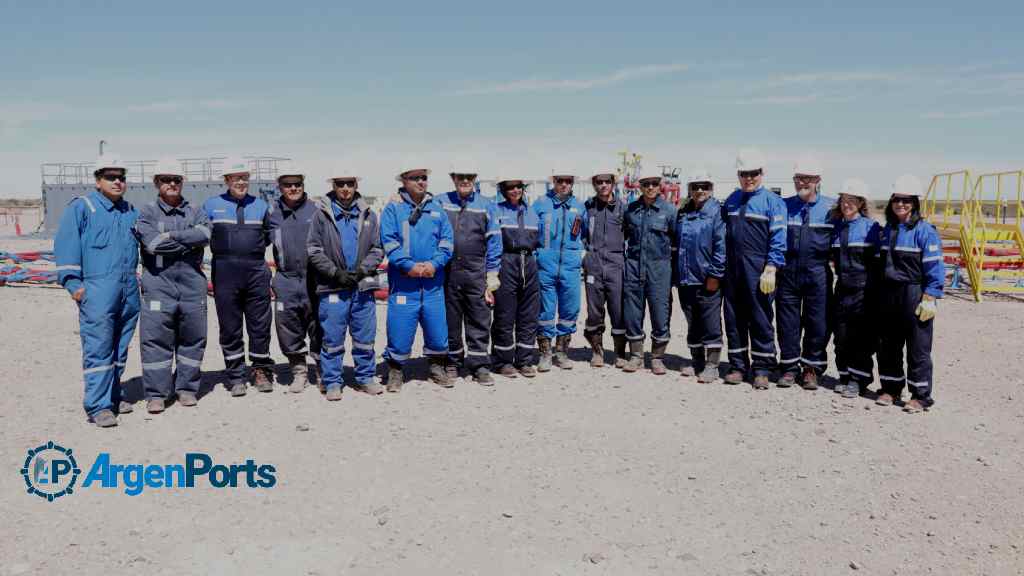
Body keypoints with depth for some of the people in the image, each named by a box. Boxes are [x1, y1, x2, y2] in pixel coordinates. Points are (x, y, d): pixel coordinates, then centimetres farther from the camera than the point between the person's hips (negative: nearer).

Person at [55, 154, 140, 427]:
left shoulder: (131, 212, 17)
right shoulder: (81, 207, -1)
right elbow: (66, 246, -6)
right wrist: (73, 283, -10)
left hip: (129, 291, 6)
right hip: (96, 291, -6)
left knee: (120, 348, 11)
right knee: (98, 348, -8)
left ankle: (113, 396, 22)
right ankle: (98, 406, -6)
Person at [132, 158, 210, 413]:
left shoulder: (195, 212, 12)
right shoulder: (147, 213, 5)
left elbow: (205, 234, -9)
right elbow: (152, 243, -12)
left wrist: (171, 236, -11)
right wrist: (189, 242, -7)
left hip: (192, 283, 3)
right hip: (159, 284, -2)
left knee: (193, 338, 7)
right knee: (155, 338, -4)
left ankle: (186, 388, 20)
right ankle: (156, 394, 5)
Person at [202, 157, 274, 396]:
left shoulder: (260, 205, 11)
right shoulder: (211, 205, 6)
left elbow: (269, 234, 21)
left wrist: (254, 248, 8)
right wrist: (225, 249, -1)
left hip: (257, 272, 1)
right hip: (225, 273, -1)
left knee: (260, 325, 5)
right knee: (230, 327, 4)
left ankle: (261, 371, 19)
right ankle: (235, 376, 14)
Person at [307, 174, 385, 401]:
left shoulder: (368, 214, 8)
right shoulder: (322, 214, 2)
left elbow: (377, 249, 8)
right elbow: (314, 250, -1)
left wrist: (362, 270, -7)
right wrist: (336, 273, -9)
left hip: (363, 286, 2)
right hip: (332, 287, -2)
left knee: (365, 337, 8)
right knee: (332, 338, 2)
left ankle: (365, 377, 21)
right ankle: (332, 382, 13)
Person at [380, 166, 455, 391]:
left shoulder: (436, 208, 11)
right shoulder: (393, 208, 1)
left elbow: (447, 241, 6)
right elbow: (389, 242, -8)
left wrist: (434, 263, -10)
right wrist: (409, 265, -18)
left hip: (433, 281, 3)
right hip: (403, 282, -3)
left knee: (437, 328, 8)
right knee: (400, 330, -2)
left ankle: (436, 367, 26)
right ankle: (395, 371, 15)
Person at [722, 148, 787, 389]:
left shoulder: (772, 201, -2)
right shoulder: (731, 200, 14)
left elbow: (778, 238, -7)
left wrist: (770, 269, -14)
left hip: (759, 270, -5)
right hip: (733, 269, 5)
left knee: (761, 319, 0)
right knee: (733, 318, 8)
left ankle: (762, 369, 9)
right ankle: (737, 366, 18)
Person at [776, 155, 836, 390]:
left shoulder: (831, 207, 3)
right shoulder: (784, 206, 7)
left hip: (818, 273, -1)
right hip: (788, 272, 1)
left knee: (818, 322, 3)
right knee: (787, 322, 5)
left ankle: (812, 368, 16)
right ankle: (789, 367, 17)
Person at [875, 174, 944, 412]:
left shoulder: (924, 231, -8)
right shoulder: (887, 230, 11)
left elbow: (934, 268, -11)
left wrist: (930, 298, -16)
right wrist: (879, 294, 14)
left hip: (915, 296, -6)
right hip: (888, 296, 6)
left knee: (918, 348, 2)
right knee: (888, 345, 12)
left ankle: (920, 396, 11)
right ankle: (891, 388, 26)